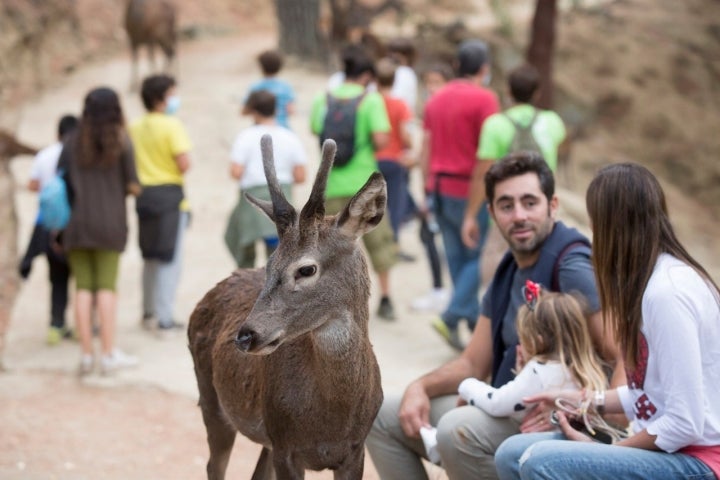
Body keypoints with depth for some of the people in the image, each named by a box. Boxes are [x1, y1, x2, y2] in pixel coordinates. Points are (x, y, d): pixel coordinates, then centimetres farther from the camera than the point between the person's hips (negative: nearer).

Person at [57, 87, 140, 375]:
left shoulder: (73, 142, 4)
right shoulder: (121, 141, -3)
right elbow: (133, 186, -5)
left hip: (76, 222, 2)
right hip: (109, 221, -2)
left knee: (83, 287, 4)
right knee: (106, 287, 1)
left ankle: (87, 354, 3)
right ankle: (109, 353, -1)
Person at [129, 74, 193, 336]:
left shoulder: (135, 128, 6)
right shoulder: (172, 126, -13)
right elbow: (184, 165, -20)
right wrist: (184, 161, 0)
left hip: (144, 194, 7)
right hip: (170, 194, -7)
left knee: (150, 257, 19)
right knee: (170, 259, -2)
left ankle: (149, 313, 30)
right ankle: (165, 319, -4)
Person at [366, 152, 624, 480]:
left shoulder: (572, 269, -16)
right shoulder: (508, 272, 11)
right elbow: (473, 364, 16)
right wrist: (420, 388, -2)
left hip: (552, 425, -9)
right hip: (506, 411, 9)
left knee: (459, 430, -34)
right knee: (381, 416, 7)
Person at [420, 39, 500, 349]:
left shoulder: (436, 99, 11)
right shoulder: (484, 98, -10)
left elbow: (426, 148, 11)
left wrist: (428, 188, 16)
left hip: (440, 188, 7)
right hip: (468, 191, -7)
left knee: (457, 257, 12)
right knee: (477, 258, 2)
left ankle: (473, 318, 19)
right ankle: (450, 317, -11)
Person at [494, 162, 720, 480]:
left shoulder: (667, 291, -21)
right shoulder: (652, 281, 10)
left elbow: (685, 423, -22)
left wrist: (607, 452, -11)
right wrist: (589, 400, 15)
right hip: (664, 445, 10)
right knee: (512, 454, 5)